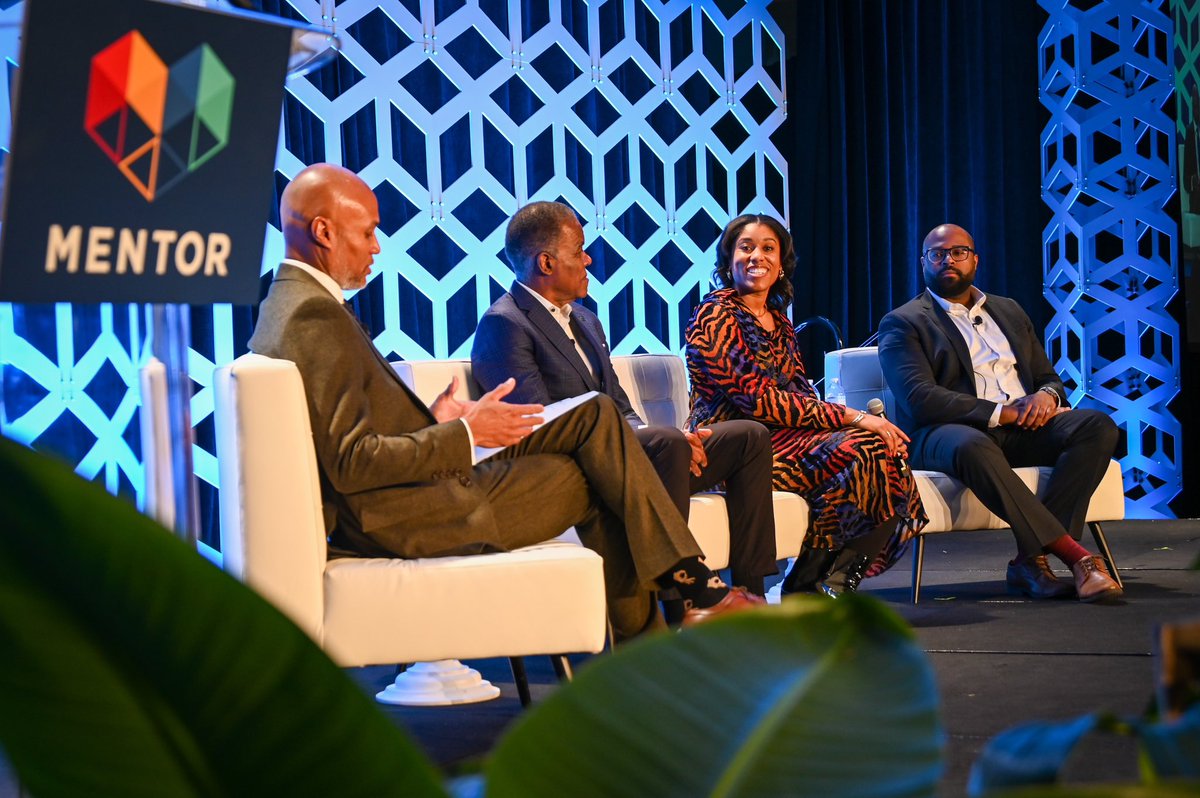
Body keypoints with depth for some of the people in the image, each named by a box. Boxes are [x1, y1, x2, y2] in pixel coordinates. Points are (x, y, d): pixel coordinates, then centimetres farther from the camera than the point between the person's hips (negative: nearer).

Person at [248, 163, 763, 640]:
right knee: (597, 478, 1)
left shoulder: (289, 305, 14)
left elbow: (348, 449, 17)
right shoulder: (314, 316, -19)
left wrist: (433, 422, 7)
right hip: (412, 519, -10)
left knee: (597, 416, 9)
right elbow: (351, 464, -24)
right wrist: (463, 434, -16)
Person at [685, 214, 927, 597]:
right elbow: (755, 398, -16)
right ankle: (806, 586, -12)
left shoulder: (778, 321, 18)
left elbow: (801, 394, 11)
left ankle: (833, 583, -10)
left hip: (783, 434, 7)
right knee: (860, 449, -25)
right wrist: (850, 417, -18)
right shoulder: (715, 315, -7)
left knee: (883, 449, -17)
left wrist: (863, 418, -10)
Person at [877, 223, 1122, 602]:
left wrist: (1046, 396, -3)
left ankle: (1031, 559, -30)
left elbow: (1049, 378, 25)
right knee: (971, 446, -41)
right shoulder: (902, 324, 6)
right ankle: (1073, 554, -39)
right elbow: (919, 399, -10)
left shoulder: (1009, 312, 26)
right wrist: (1002, 412, -16)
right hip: (946, 431, -5)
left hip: (1022, 429, 5)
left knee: (1098, 426, -23)